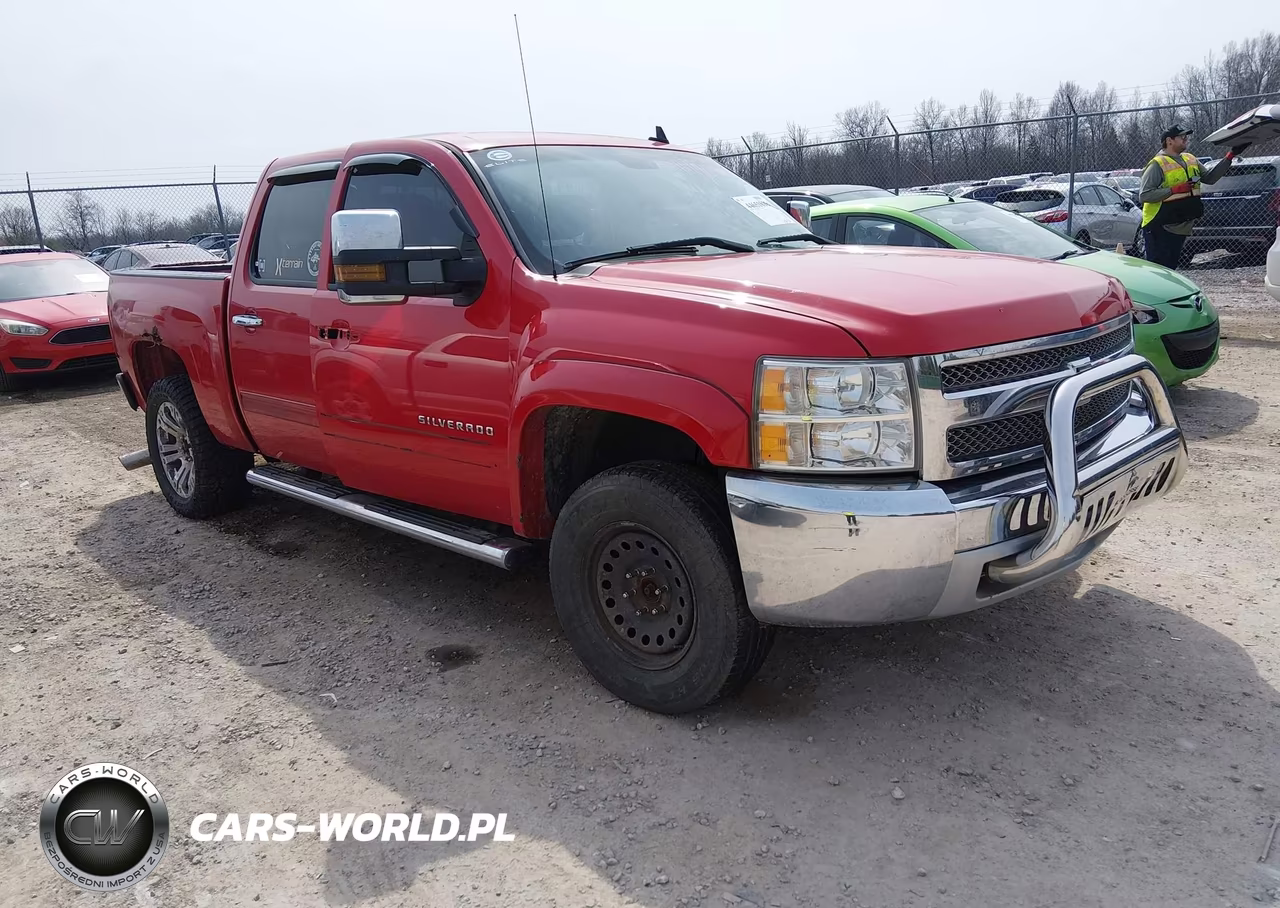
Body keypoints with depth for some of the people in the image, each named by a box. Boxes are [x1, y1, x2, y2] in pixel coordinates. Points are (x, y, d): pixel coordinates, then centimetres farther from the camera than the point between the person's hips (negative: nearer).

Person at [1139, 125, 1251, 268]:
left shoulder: (1191, 160, 14)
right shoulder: (1158, 164, -11)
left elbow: (1209, 178, 18)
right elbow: (1143, 195, -19)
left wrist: (1231, 155, 11)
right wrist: (1176, 189, -21)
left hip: (1180, 229, 8)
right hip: (1159, 229, -8)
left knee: (1170, 267, 14)